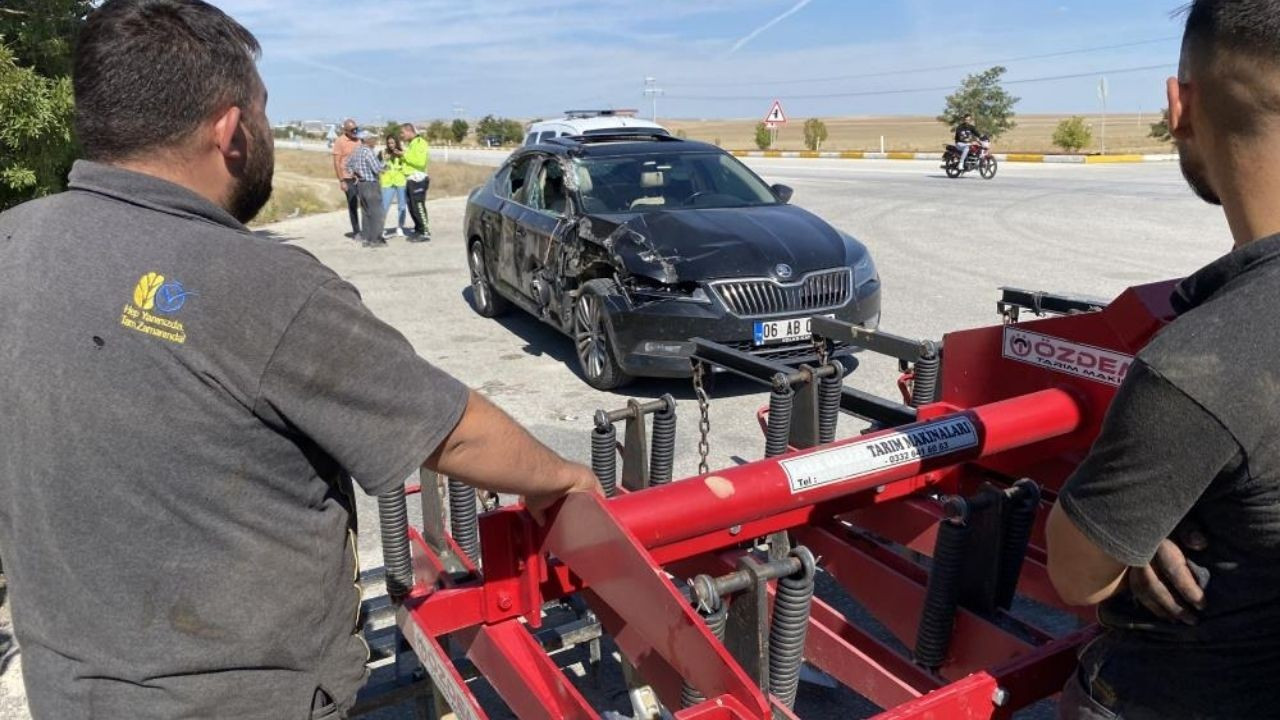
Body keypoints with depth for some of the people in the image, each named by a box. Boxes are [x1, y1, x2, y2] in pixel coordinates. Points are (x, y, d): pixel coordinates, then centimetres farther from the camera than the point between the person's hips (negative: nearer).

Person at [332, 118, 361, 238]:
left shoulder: (358, 140, 10)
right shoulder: (339, 142, -7)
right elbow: (336, 163, -9)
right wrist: (341, 181, -14)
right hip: (348, 178, -5)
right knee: (353, 205, 1)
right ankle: (356, 231, 8)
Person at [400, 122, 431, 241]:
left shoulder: (420, 143, -10)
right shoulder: (410, 144, 20)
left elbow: (420, 161, -22)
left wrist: (406, 155, -16)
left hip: (418, 179, -10)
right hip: (410, 179, 10)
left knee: (418, 207, -10)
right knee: (412, 207, 11)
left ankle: (425, 233, -7)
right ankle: (418, 231, 18)